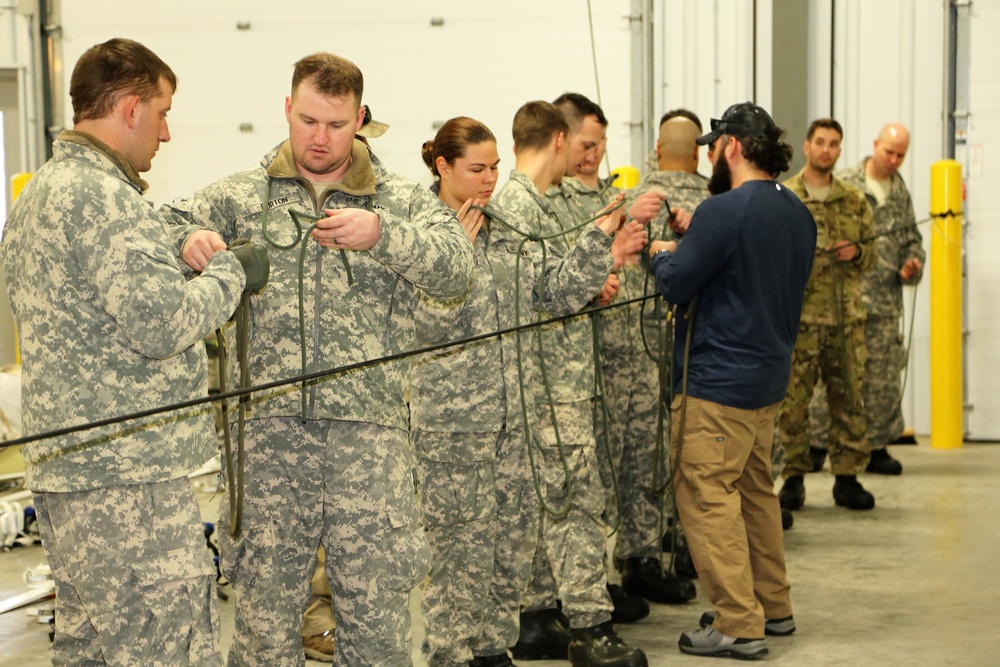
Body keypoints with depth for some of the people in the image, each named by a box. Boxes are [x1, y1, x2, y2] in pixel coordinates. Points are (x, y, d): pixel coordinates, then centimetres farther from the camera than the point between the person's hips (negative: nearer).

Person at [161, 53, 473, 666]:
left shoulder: (402, 201, 8)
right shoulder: (242, 196, 10)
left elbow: (457, 269, -7)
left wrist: (382, 233, -24)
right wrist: (189, 240, -19)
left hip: (369, 430, 0)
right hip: (266, 427, 0)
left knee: (378, 607, 4)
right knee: (265, 601, 7)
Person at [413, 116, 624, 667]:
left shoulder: (506, 231, 11)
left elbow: (558, 291, 6)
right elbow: (434, 322, -19)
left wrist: (600, 236, -3)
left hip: (511, 415, 7)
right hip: (450, 422, -7)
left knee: (514, 538, 12)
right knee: (459, 546, 0)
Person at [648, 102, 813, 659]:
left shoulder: (724, 210, -18)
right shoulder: (798, 213, 9)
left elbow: (676, 284, -16)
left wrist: (662, 254, 6)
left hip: (719, 379, -9)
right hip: (770, 374, 9)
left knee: (707, 494, -3)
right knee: (755, 489, 19)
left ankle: (738, 625, -2)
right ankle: (774, 608, 27)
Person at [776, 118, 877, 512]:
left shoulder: (855, 201, 13)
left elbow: (871, 255, 18)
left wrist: (857, 253, -2)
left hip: (847, 317, 3)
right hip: (798, 318, -3)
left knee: (848, 397, 5)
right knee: (793, 399, -1)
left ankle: (847, 477, 14)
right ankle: (794, 478, 9)